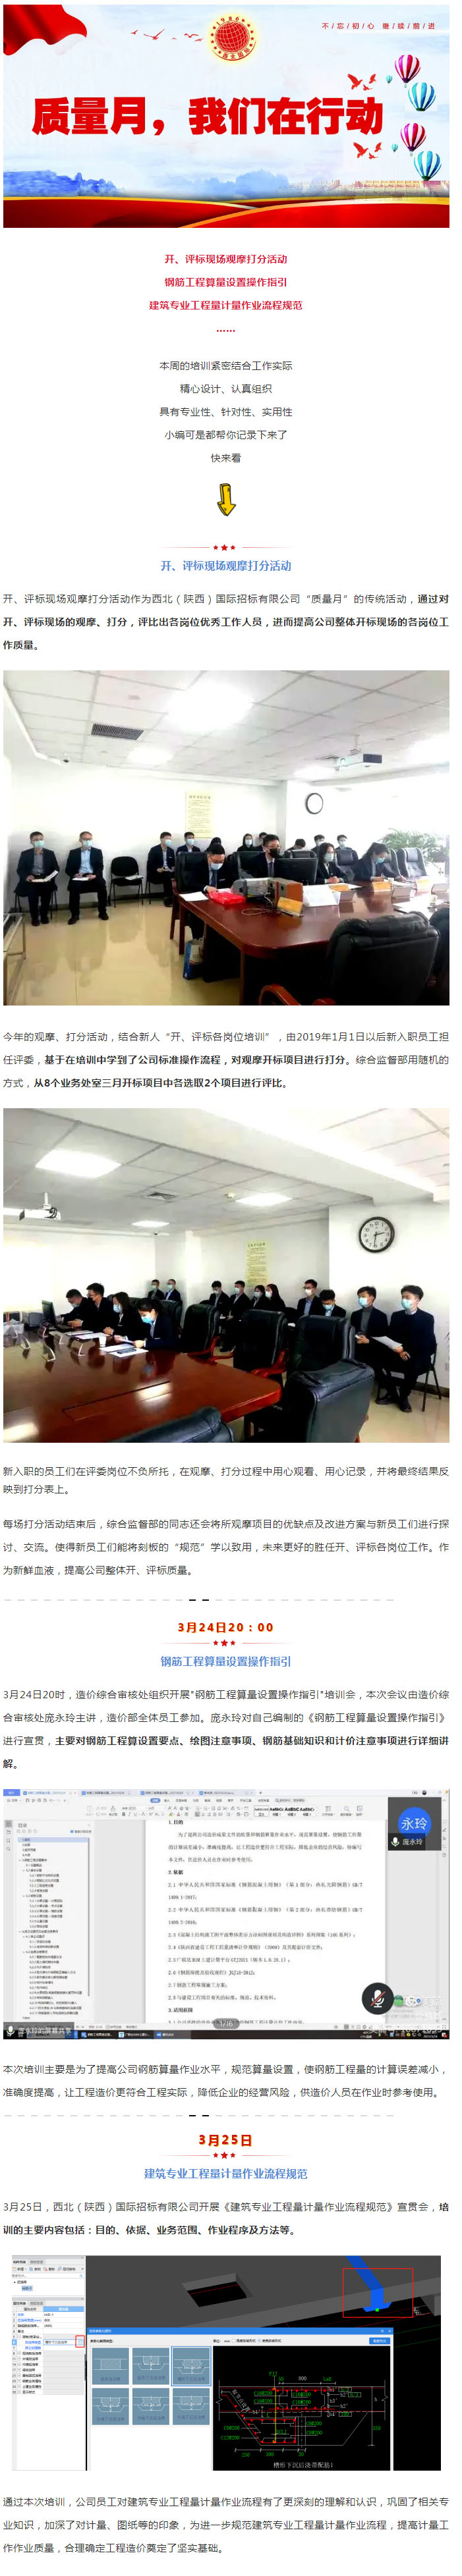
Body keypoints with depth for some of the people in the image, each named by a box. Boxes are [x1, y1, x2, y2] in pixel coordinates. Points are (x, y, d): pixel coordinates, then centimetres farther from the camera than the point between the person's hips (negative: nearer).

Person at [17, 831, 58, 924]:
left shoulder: (50, 853, 12)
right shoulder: (25, 854, 8)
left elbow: (56, 869, 8)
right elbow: (20, 869, 3)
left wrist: (50, 877, -13)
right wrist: (26, 877, -18)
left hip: (46, 879, 1)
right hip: (30, 879, -1)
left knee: (47, 888, -30)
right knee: (32, 890, -32)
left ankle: (44, 915, -9)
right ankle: (34, 916, -14)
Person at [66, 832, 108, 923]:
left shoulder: (97, 852, 15)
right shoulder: (73, 853, 14)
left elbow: (100, 867, 5)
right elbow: (68, 869, 8)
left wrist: (95, 875, -16)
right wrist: (75, 874, -14)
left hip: (93, 876, 0)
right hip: (79, 876, 0)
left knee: (102, 885, -30)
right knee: (74, 887, -32)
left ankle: (102, 912, -13)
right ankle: (75, 914, -21)